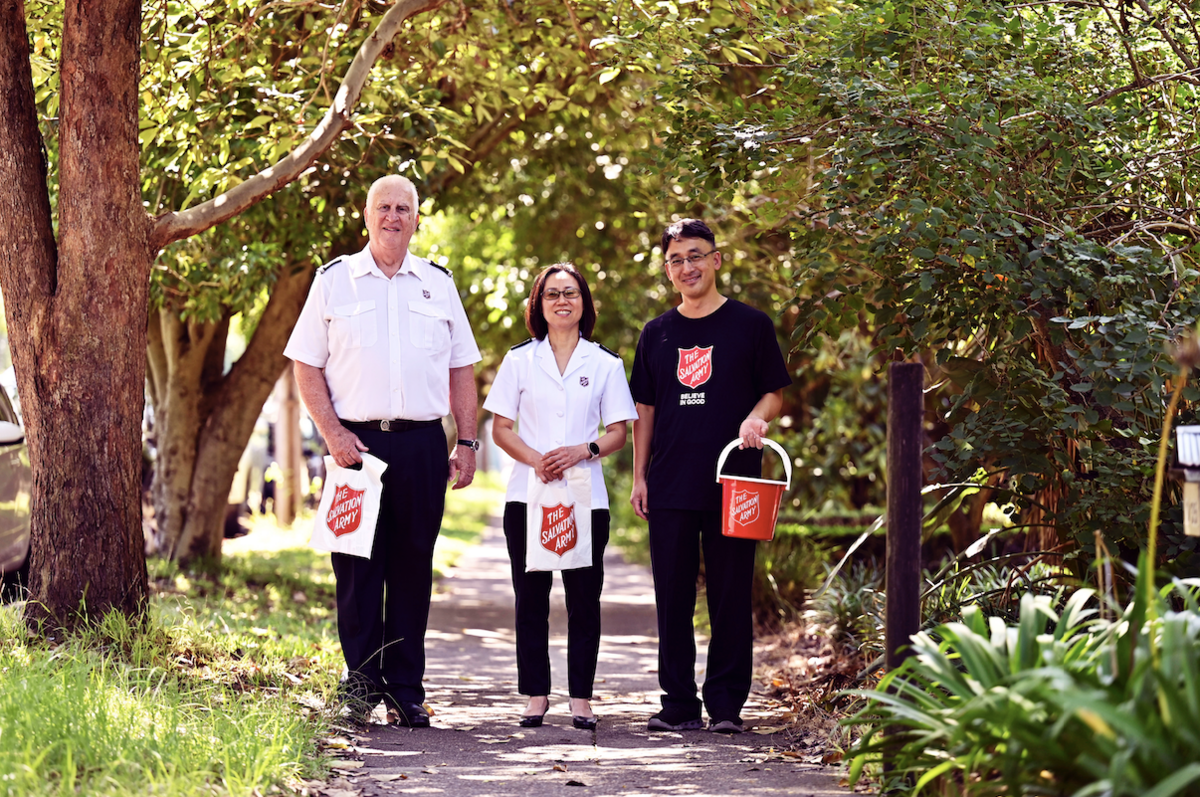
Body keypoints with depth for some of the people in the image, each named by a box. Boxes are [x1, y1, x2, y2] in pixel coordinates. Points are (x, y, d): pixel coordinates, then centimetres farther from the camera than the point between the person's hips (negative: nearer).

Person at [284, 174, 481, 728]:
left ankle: (405, 690, 10)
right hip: (357, 441, -2)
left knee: (413, 566, 4)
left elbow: (461, 369, 14)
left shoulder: (438, 284, 13)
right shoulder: (334, 281, 6)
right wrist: (333, 433, -8)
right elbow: (306, 365, 4)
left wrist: (467, 443, 6)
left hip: (422, 443, 2)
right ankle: (360, 685, 5)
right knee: (357, 566, -2)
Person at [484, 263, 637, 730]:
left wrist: (582, 451, -14)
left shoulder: (605, 364, 8)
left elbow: (618, 433, 6)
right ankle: (536, 695, 9)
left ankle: (581, 699, 4)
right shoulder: (519, 360, 8)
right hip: (528, 494, 0)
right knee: (531, 597, 1)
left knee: (584, 597, -1)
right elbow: (500, 428, 5)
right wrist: (535, 459, -13)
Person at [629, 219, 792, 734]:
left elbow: (776, 392, 7)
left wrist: (756, 417, -15)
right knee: (673, 598, 4)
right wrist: (639, 475, 8)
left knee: (731, 597, -1)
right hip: (670, 487, 3)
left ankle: (726, 703, 5)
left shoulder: (750, 325, 4)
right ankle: (679, 703, 10)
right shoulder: (657, 334, 12)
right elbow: (645, 409, 15)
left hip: (733, 484, -3)